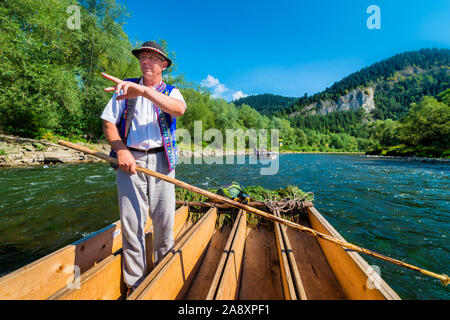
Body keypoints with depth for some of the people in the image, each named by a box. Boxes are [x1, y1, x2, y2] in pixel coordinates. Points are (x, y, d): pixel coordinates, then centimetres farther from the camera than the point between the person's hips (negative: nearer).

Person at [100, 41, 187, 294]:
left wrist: (144, 91, -29)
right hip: (130, 160, 1)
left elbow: (179, 109, -14)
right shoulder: (126, 89, 15)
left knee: (165, 220, 2)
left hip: (161, 161, 0)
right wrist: (120, 149, -10)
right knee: (131, 221, 0)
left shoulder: (171, 91, 12)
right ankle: (135, 284, 17)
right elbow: (108, 122, 8)